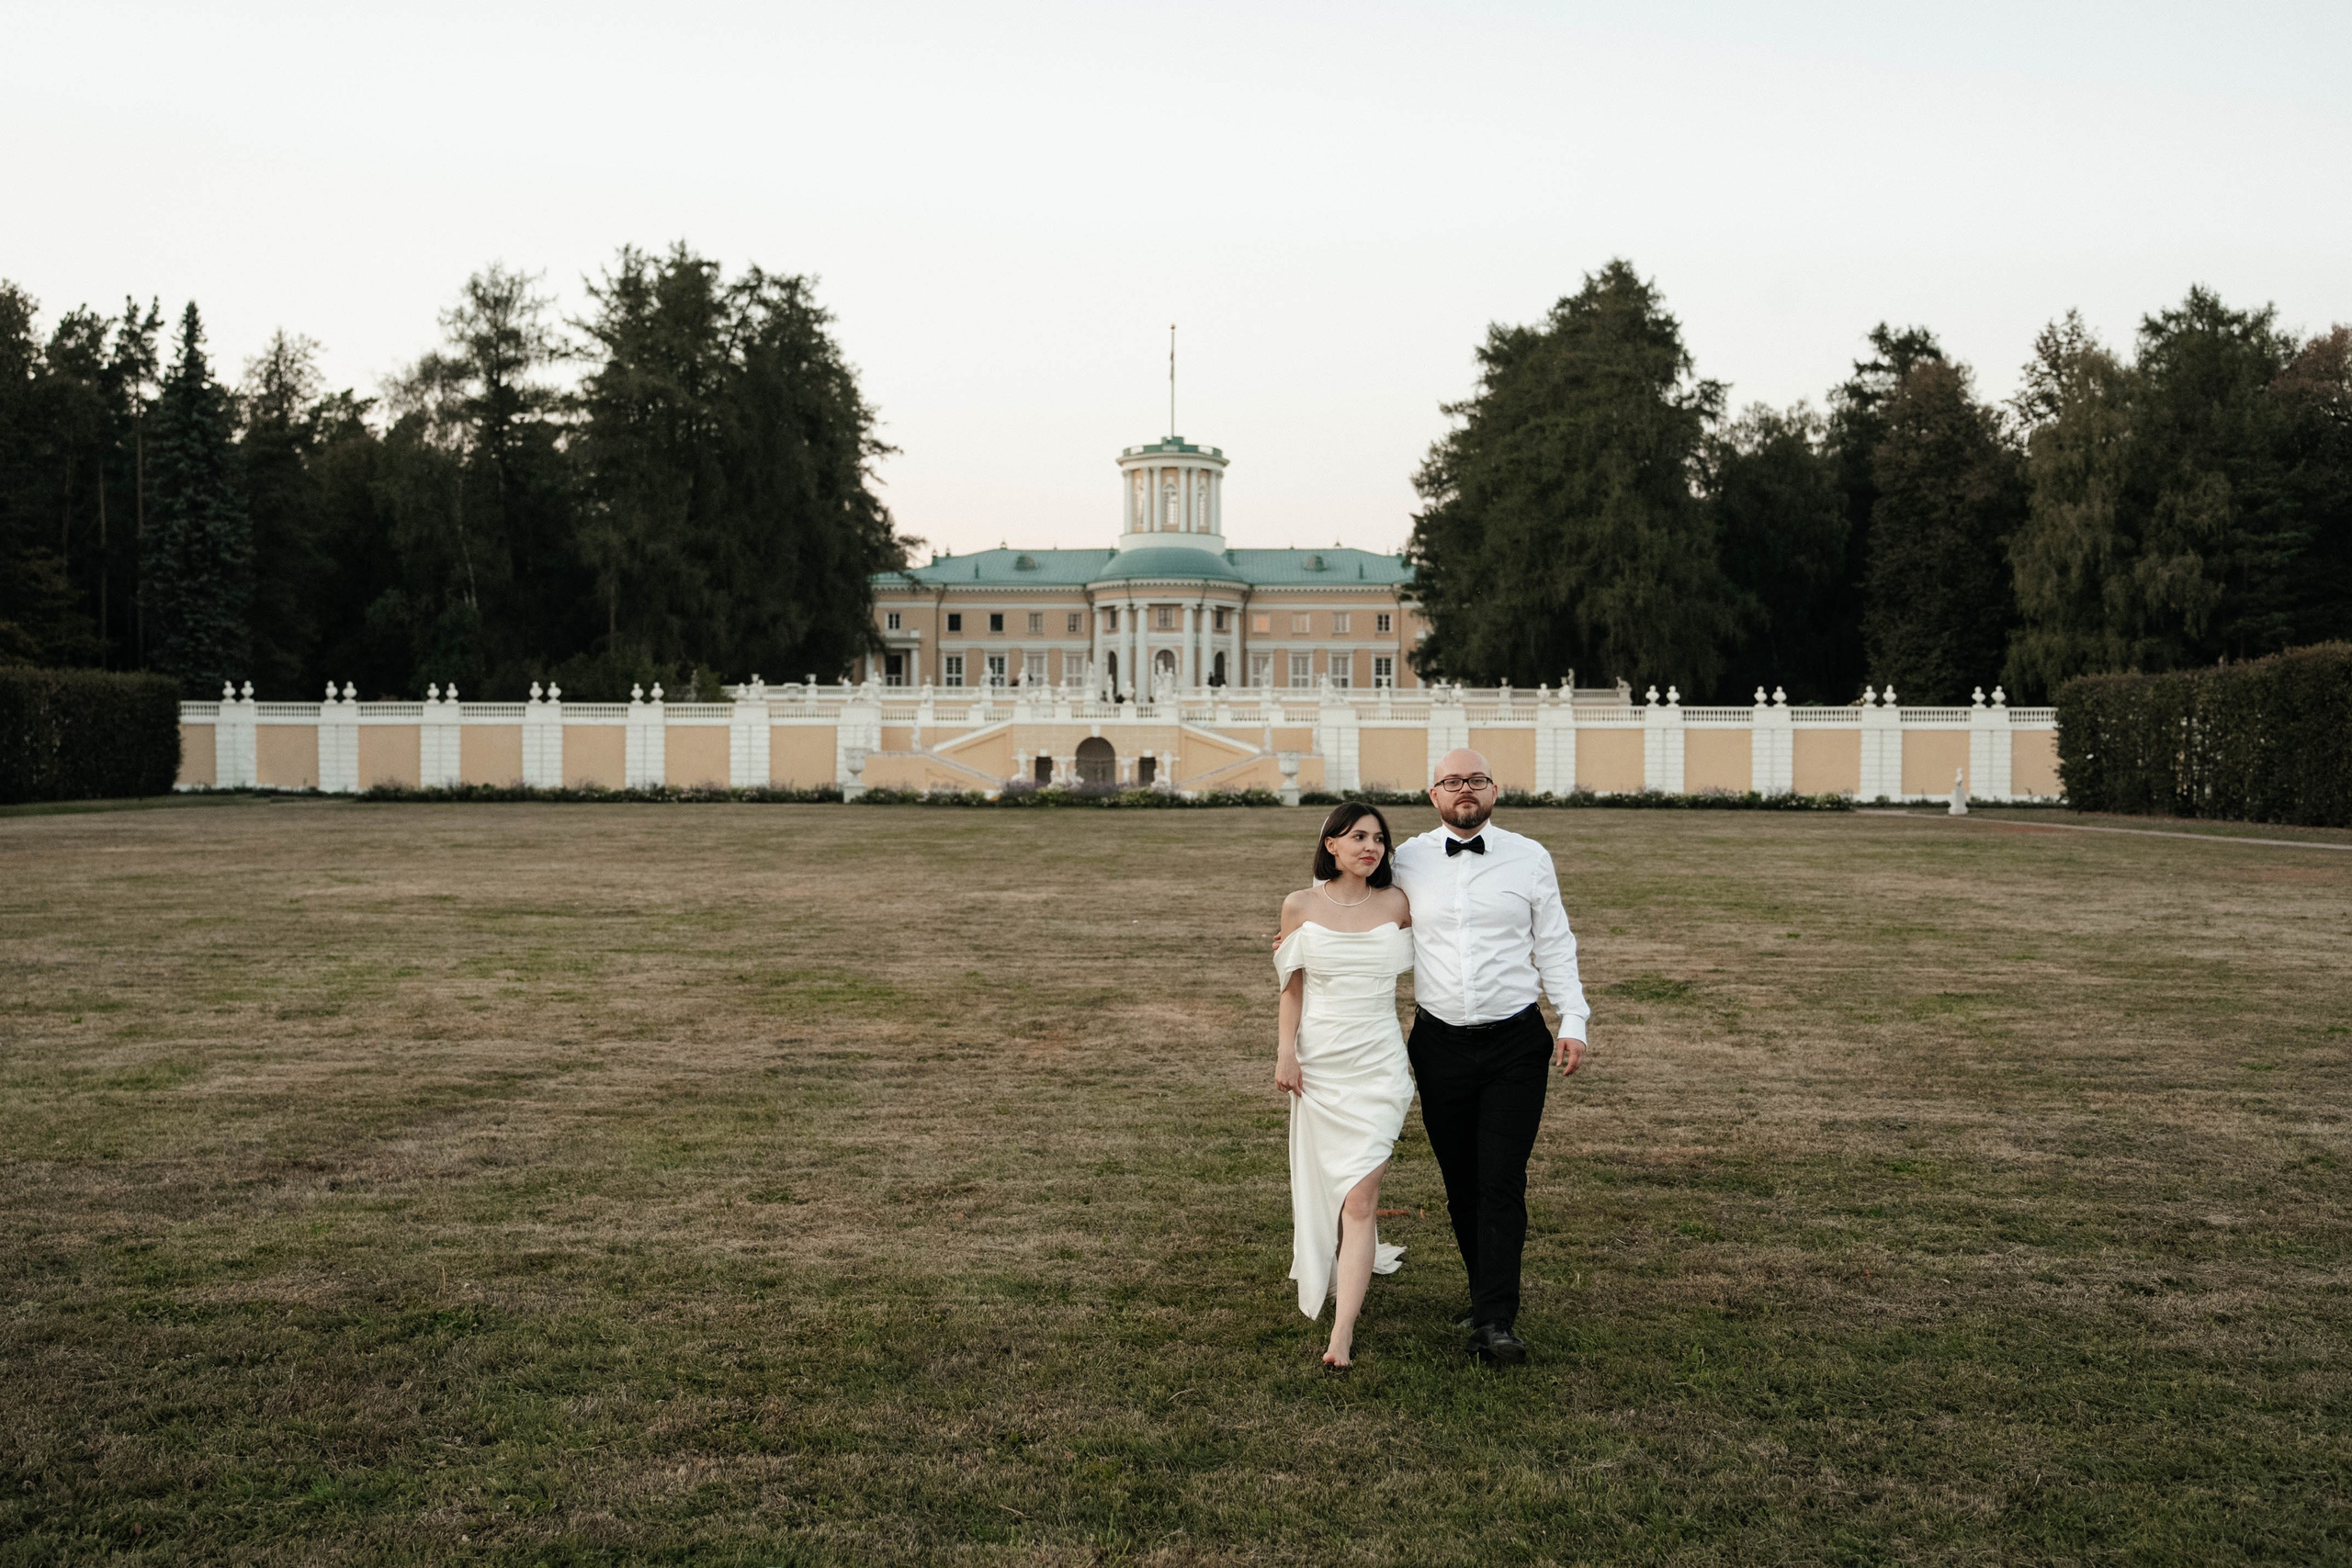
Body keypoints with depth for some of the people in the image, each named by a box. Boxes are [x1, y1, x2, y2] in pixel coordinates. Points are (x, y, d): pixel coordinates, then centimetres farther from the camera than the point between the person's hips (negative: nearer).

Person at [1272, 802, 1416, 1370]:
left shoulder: (1397, 906, 0)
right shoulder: (1301, 906, 0)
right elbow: (1292, 985, 5)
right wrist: (1285, 1052, -1)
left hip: (1377, 1065, -1)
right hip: (1317, 1061, 2)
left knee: (1359, 1195, -11)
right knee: (1321, 1184, 14)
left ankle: (1341, 1335, -13)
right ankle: (1335, 1278, 41)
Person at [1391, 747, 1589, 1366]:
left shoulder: (1529, 858, 4)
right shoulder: (1406, 861, 5)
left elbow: (1554, 947, 8)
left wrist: (1573, 1022, 1)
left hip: (1516, 1043, -1)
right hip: (1440, 1045, 2)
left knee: (1502, 1184, -8)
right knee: (1460, 1183, 8)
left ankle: (1494, 1322, -7)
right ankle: (1487, 1297, 24)